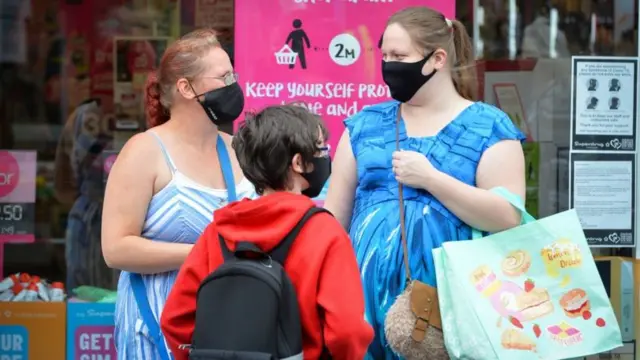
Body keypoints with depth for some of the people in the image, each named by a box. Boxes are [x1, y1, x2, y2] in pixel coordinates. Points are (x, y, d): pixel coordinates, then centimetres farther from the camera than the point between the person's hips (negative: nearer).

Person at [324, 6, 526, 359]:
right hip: (366, 293, 3)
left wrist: (430, 178, -15)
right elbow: (333, 217, 13)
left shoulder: (488, 128, 0)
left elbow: (509, 219, -10)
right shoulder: (366, 124, 12)